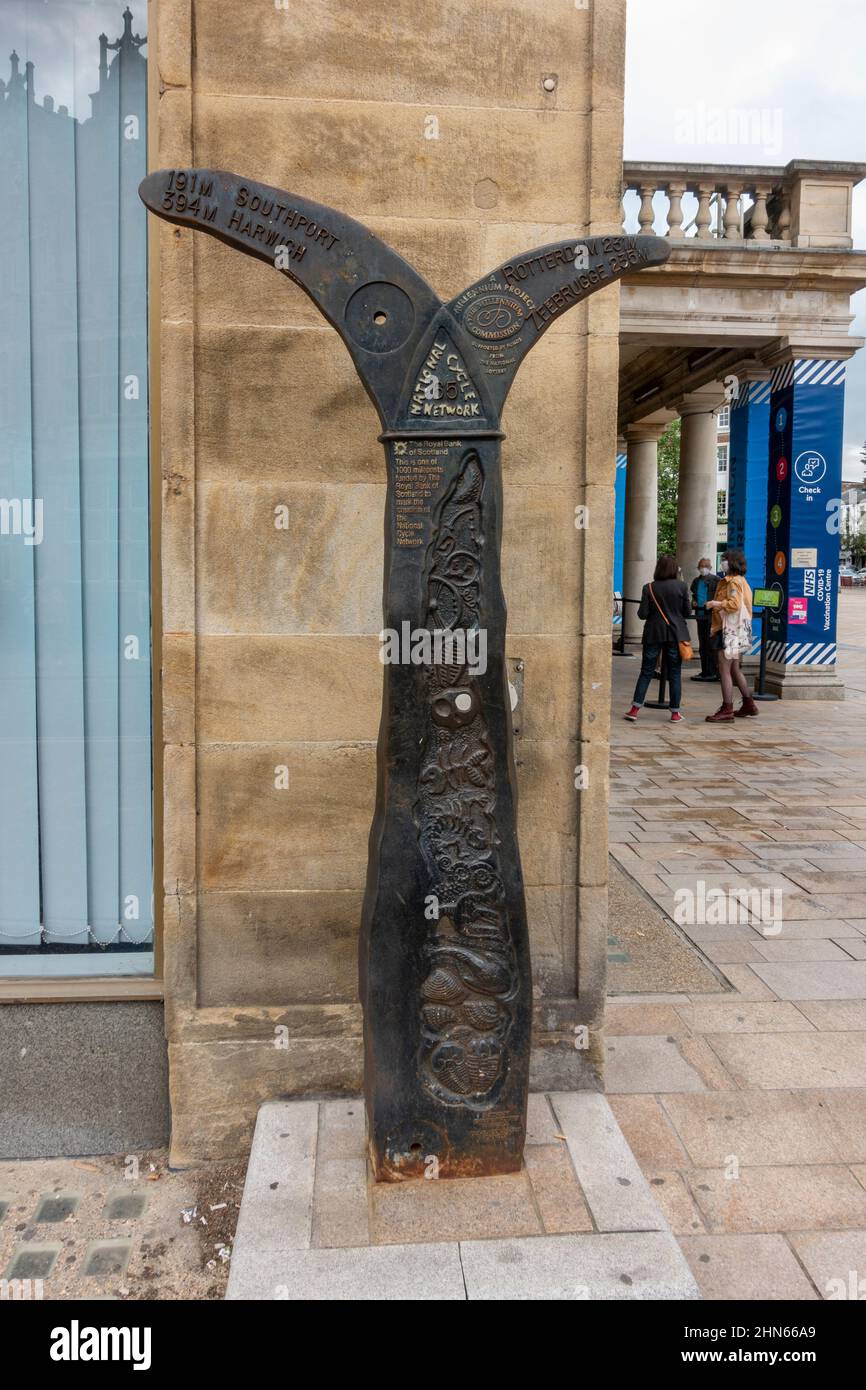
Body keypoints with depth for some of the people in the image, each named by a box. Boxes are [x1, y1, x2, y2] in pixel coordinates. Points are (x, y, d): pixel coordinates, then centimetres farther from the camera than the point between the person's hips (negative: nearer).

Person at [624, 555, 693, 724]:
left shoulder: (649, 588, -5)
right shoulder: (681, 586, -5)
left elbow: (642, 614, -6)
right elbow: (687, 612, -2)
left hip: (653, 634, 0)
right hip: (675, 634, 0)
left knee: (646, 671, 7)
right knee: (674, 673, 6)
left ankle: (635, 708, 1)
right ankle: (675, 713, 8)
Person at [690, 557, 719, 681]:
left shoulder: (716, 580, -6)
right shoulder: (696, 581, 16)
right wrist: (693, 602, 9)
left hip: (711, 616, -7)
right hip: (700, 615, 7)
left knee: (711, 645, -6)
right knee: (702, 646, 12)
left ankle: (713, 672, -2)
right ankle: (705, 672, 19)